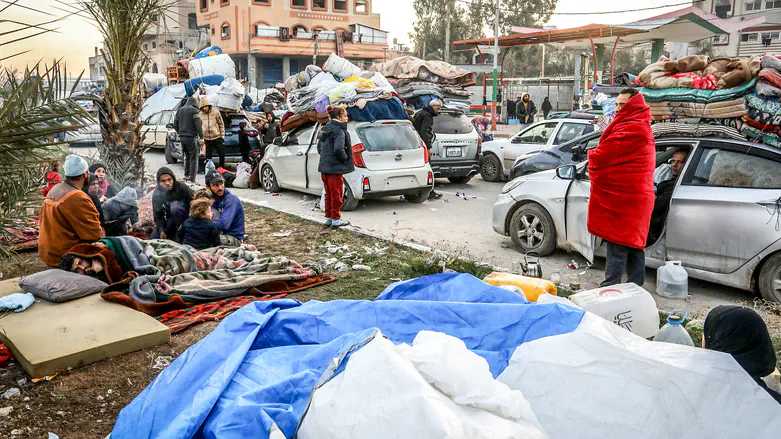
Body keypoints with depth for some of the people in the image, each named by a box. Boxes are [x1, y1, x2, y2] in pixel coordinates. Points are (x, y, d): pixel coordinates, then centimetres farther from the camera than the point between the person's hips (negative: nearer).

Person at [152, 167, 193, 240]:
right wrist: (161, 230, -19)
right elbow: (157, 215, -5)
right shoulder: (156, 194, -7)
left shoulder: (183, 188, -19)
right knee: (154, 237, -10)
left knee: (174, 207, -33)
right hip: (170, 221, 4)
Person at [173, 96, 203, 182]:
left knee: (187, 156, 21)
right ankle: (191, 179, -6)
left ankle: (186, 175, 24)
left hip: (182, 137, 7)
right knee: (193, 158, -3)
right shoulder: (193, 110, -8)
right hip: (191, 137, -7)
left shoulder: (179, 110, 13)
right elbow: (198, 125, -14)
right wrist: (201, 136, -9)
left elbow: (175, 125, 15)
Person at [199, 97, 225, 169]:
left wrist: (222, 135, -2)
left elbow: (221, 124, 1)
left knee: (222, 154, 2)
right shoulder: (200, 114, 3)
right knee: (208, 156, 7)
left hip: (217, 137, -2)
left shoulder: (215, 112, -3)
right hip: (207, 139, 2)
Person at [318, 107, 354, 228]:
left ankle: (328, 217, 24)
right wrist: (345, 158, -12)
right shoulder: (339, 131, -16)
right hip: (335, 168, -9)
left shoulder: (326, 130, 13)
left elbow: (319, 147, 20)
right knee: (337, 195, 2)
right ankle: (336, 219, 8)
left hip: (324, 167, 9)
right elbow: (338, 149, -28)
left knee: (329, 194, 17)